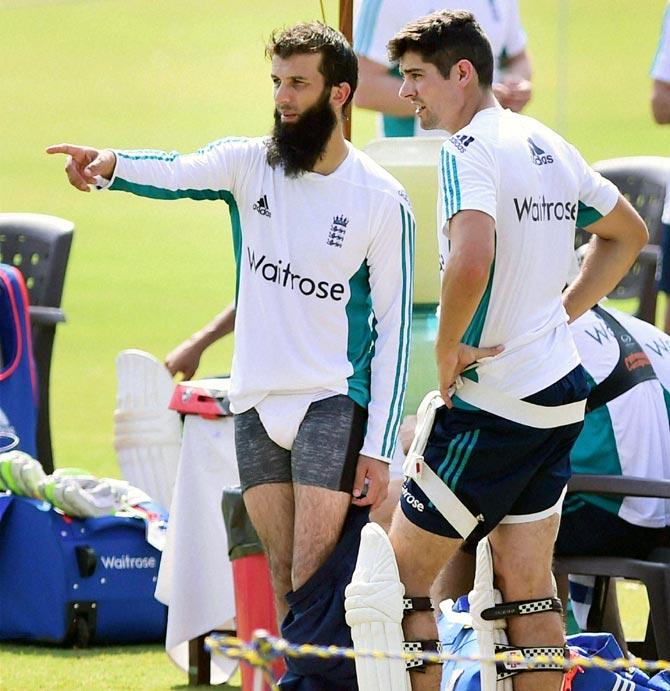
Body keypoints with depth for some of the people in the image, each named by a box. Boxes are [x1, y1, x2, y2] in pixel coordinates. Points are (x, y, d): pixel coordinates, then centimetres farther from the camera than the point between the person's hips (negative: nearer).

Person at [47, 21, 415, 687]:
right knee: (282, 574, 8)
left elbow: (394, 327, -5)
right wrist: (110, 164, -42)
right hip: (255, 406, 4)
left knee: (314, 581, -11)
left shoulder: (382, 202, -6)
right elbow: (177, 173, -18)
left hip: (332, 405, -4)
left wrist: (378, 446, -9)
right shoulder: (249, 163, 2)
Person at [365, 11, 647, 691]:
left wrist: (445, 356, -18)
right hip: (559, 393, 9)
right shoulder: (553, 147, 12)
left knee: (402, 574, 0)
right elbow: (628, 234, 27)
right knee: (526, 585, 11)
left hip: (491, 405, -9)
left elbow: (471, 263, -33)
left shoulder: (468, 149, -15)